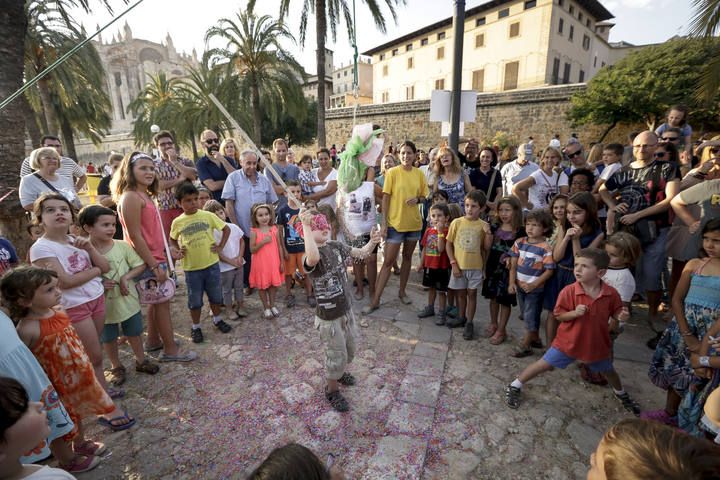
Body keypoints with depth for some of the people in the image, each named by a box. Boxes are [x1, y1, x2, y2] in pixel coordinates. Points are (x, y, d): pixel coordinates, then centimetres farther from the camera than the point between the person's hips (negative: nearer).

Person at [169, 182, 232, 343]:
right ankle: (196, 327, 30)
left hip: (211, 264, 1)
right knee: (195, 300, 11)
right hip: (191, 268, 0)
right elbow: (172, 240, 13)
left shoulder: (208, 215, -5)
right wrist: (176, 250, -5)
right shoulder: (177, 222, -4)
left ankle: (217, 319, 38)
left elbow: (226, 229, 3)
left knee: (216, 295, 16)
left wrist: (220, 246, -3)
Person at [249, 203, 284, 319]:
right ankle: (266, 308, 26)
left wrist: (282, 262, 1)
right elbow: (252, 250, -12)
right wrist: (263, 242, -25)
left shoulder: (274, 229, -3)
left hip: (274, 262, 2)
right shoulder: (254, 232, -10)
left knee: (274, 284, 12)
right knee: (262, 286, 10)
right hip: (261, 264, -2)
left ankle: (272, 305, 31)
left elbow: (279, 247, 2)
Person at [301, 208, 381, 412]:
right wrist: (306, 225, -48)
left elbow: (361, 253, 6)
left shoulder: (336, 246, -3)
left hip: (346, 309, 7)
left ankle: (338, 373, 56)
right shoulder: (310, 257, -25)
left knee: (349, 349, 27)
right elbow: (314, 258, -51)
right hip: (328, 317, -7)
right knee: (337, 355, 10)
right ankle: (332, 390, 37)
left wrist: (372, 242, -16)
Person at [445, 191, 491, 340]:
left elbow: (487, 248, 1)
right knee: (460, 293, 15)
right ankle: (461, 318, 35)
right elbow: (448, 244, -2)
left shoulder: (483, 225, -4)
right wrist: (453, 263, -7)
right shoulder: (456, 222, -6)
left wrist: (488, 233, -14)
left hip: (475, 267, 0)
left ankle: (469, 323, 22)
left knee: (472, 294, 9)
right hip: (459, 266, 0)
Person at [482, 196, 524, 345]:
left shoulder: (520, 231, -10)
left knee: (505, 300, 6)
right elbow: (487, 248, 7)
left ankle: (501, 330, 19)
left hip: (508, 270, -4)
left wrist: (511, 259, -26)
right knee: (493, 297, 17)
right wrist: (487, 234, -10)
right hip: (493, 267, 5)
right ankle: (493, 324, 36)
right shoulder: (495, 227, 3)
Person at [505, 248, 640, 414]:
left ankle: (621, 393, 61)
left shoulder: (611, 293, -13)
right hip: (568, 341, -3)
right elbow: (558, 315, -13)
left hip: (597, 343, 3)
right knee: (544, 364, 2)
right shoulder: (569, 291, -20)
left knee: (608, 371, 27)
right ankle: (514, 386, 17)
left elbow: (616, 313, 4)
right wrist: (574, 313, -30)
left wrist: (621, 316, -18)